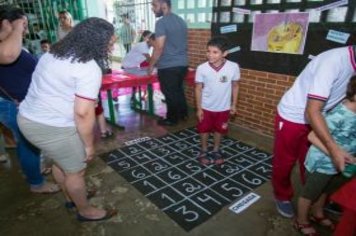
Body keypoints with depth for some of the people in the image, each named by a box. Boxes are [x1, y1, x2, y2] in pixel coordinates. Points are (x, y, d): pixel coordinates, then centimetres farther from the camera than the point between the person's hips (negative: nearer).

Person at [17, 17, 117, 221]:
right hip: (53, 127, -9)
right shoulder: (89, 68, -21)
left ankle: (71, 196, 49)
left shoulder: (55, 53, 8)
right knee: (76, 171, 11)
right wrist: (89, 145, -13)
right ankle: (86, 211, 33)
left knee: (60, 161, 27)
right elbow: (83, 113, -25)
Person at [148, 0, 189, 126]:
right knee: (178, 89, 22)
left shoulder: (161, 22, -15)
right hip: (182, 63, 8)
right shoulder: (181, 21, 10)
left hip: (168, 66, -8)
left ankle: (172, 119, 20)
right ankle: (183, 114, 33)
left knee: (170, 93, 6)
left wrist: (151, 65, -9)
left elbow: (159, 47, -19)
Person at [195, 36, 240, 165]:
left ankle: (216, 151, 41)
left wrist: (233, 104, 2)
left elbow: (235, 86, -2)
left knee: (219, 130, 19)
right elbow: (198, 89, -8)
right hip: (206, 107, 0)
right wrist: (198, 108, -5)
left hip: (223, 107, 1)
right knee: (204, 130, 15)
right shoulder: (201, 68, -18)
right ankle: (204, 151, 38)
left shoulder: (233, 67, -17)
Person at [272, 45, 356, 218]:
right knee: (284, 163, 11)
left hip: (315, 119, 7)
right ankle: (282, 197, 34)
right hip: (292, 118, -7)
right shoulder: (333, 61, -31)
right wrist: (334, 149, -33)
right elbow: (312, 111, -32)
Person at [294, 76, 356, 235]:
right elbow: (312, 136, -29)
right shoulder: (339, 116, -31)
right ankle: (302, 222, 37)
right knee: (309, 193, 14)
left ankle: (318, 214, 55)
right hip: (321, 163, -8)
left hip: (337, 164, 8)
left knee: (324, 190, 29)